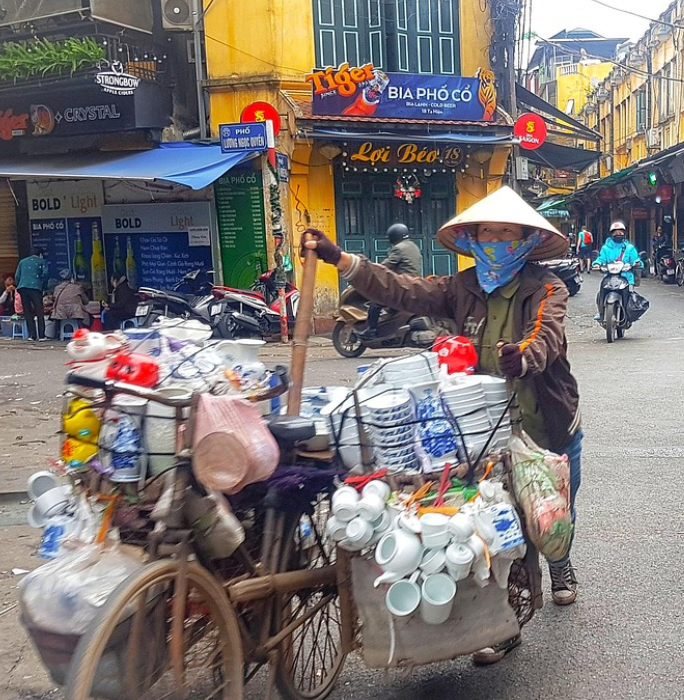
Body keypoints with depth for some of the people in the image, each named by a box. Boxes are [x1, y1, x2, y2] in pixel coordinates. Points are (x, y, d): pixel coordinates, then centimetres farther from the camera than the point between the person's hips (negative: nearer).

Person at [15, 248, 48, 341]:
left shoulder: (22, 261, 22)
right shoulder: (42, 261, 10)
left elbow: (17, 276, 15)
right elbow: (45, 273, -4)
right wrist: (42, 284, 10)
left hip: (22, 288, 4)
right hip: (35, 287, -4)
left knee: (27, 312, 7)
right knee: (39, 312, 0)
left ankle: (32, 335, 3)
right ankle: (41, 335, -5)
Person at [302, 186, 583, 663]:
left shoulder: (546, 288, -11)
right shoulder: (462, 289, -2)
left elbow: (546, 335, -30)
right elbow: (402, 291, -13)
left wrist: (523, 356, -54)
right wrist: (339, 259, -22)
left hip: (552, 428, -1)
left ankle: (559, 563, 54)